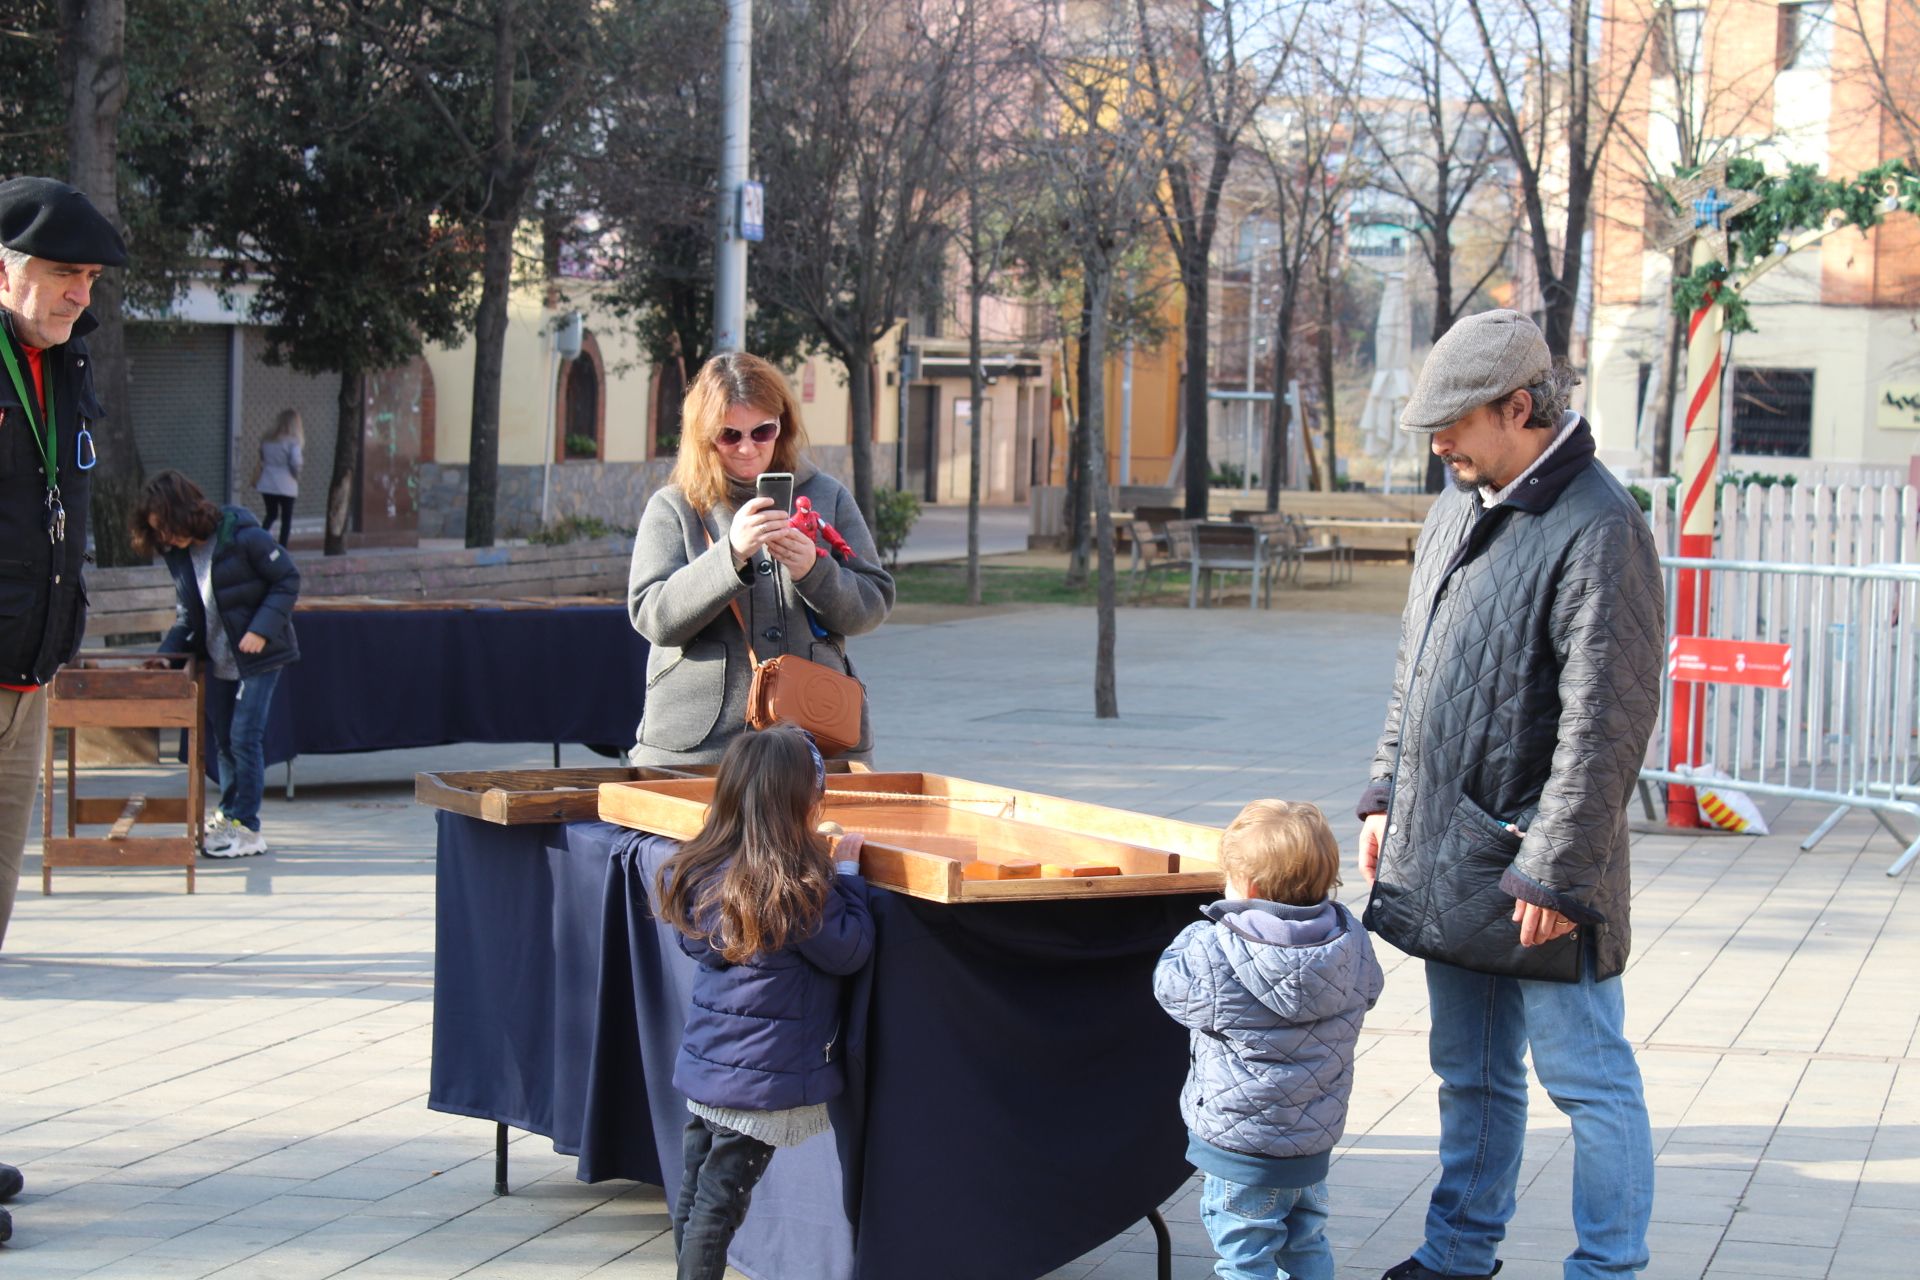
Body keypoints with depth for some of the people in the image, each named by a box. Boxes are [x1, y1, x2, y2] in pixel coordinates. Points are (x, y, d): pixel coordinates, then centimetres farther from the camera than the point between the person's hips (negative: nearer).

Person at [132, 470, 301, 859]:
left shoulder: (243, 536, -19)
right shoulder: (177, 553, 2)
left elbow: (287, 581, -13)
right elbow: (186, 612, 11)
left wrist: (262, 629, -21)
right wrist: (167, 651, -4)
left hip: (258, 655, -7)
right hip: (217, 661, 7)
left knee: (245, 736, -10)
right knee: (224, 739, 12)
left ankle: (247, 828, -4)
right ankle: (228, 815, 25)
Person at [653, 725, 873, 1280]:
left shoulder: (698, 873, 0)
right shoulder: (797, 889, -21)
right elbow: (849, 950, -12)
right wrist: (849, 875, 0)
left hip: (704, 1065, 7)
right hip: (761, 1078, -7)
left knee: (693, 1194, 15)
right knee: (719, 1202, -1)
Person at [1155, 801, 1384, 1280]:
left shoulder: (1216, 955, -22)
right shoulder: (1350, 940, -7)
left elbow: (1169, 985, -4)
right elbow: (1369, 988, 14)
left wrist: (1197, 933, 12)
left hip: (1241, 1146, -6)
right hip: (1315, 1139, 6)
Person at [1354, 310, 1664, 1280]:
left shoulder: (1598, 530, -17)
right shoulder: (1460, 507, 11)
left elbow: (1604, 722, -20)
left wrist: (1553, 870, -20)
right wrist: (1388, 794, 17)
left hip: (1537, 880, -8)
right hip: (1447, 864, 9)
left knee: (1588, 1078, 2)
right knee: (1471, 1076, 19)